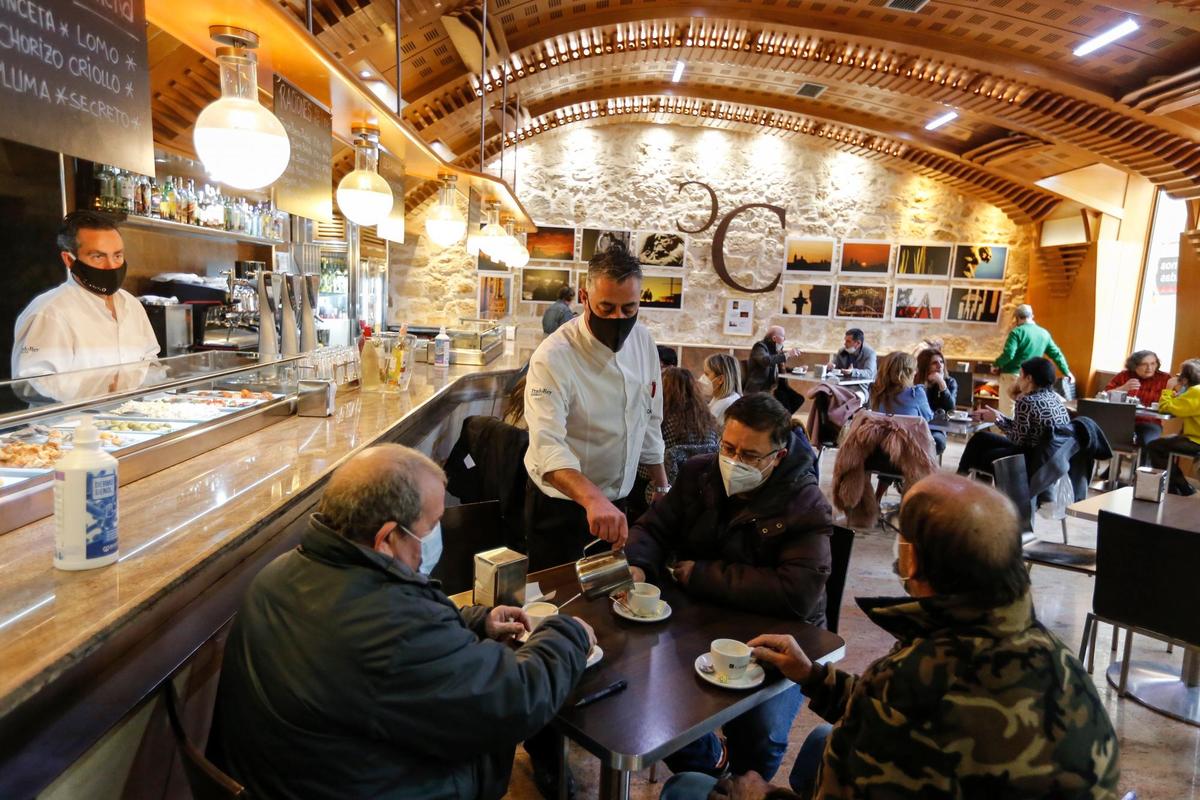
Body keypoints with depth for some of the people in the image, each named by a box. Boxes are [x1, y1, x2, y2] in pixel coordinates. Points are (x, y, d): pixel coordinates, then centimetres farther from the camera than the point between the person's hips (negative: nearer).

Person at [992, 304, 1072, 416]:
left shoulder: (1017, 332, -10)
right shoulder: (1044, 333, 11)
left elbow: (1008, 355, -19)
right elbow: (1057, 354, 18)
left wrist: (995, 365, -2)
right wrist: (1067, 372, 29)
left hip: (1012, 376, -6)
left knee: (1007, 412, -3)